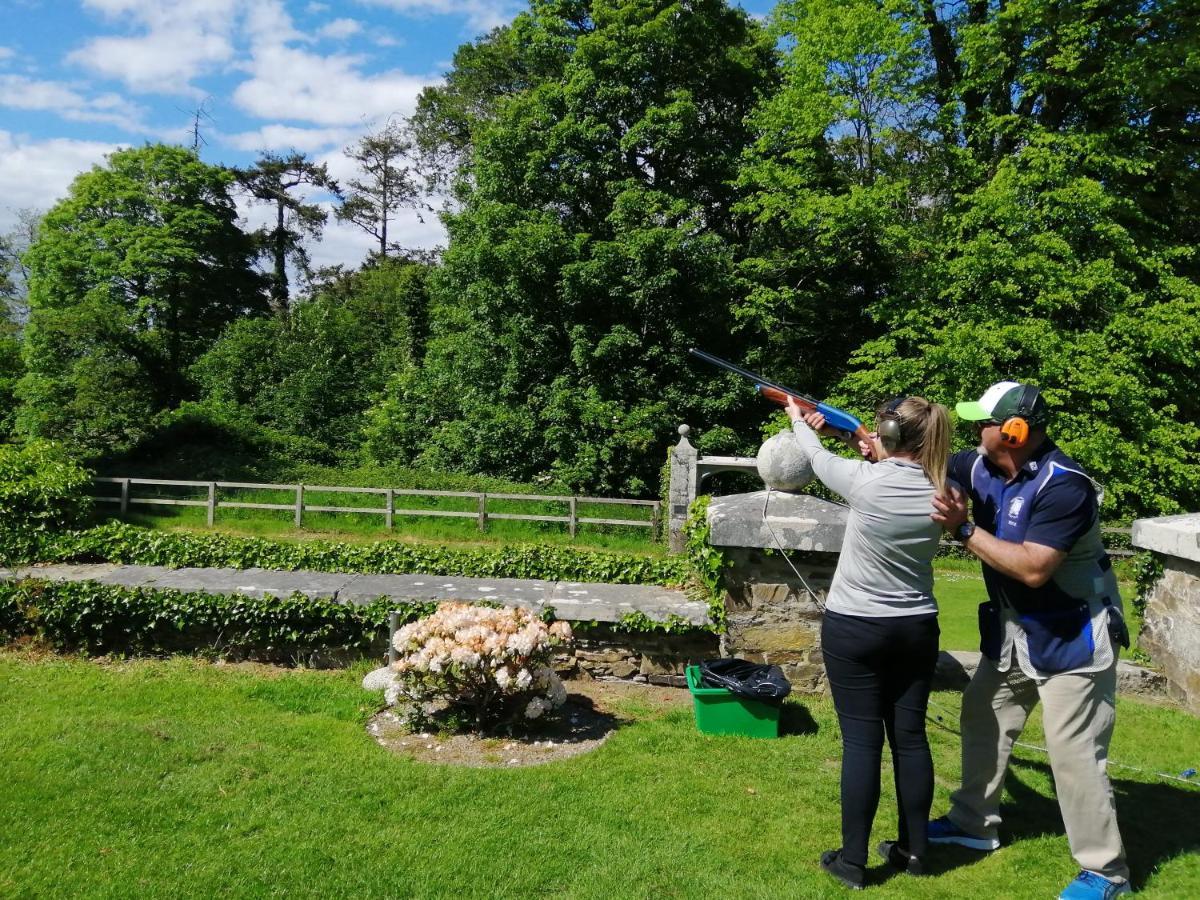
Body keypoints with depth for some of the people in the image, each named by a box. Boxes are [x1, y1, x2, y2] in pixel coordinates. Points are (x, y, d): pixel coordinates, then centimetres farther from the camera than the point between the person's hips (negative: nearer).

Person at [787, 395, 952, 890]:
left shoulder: (865, 480, -19)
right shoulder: (941, 491, -7)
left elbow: (819, 457, 1)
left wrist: (799, 420, 21)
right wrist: (878, 454, 24)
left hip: (853, 629, -4)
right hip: (917, 628, 5)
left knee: (861, 740, 2)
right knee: (910, 736, 13)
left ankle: (852, 860, 13)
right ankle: (913, 850, 27)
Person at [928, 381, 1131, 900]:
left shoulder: (1064, 486, -28)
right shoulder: (981, 467, -6)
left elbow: (1033, 568, -33)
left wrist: (964, 531, -29)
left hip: (1072, 637, -8)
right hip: (1014, 630, 8)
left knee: (1073, 752, -4)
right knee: (983, 720, 17)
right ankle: (974, 823, 36)